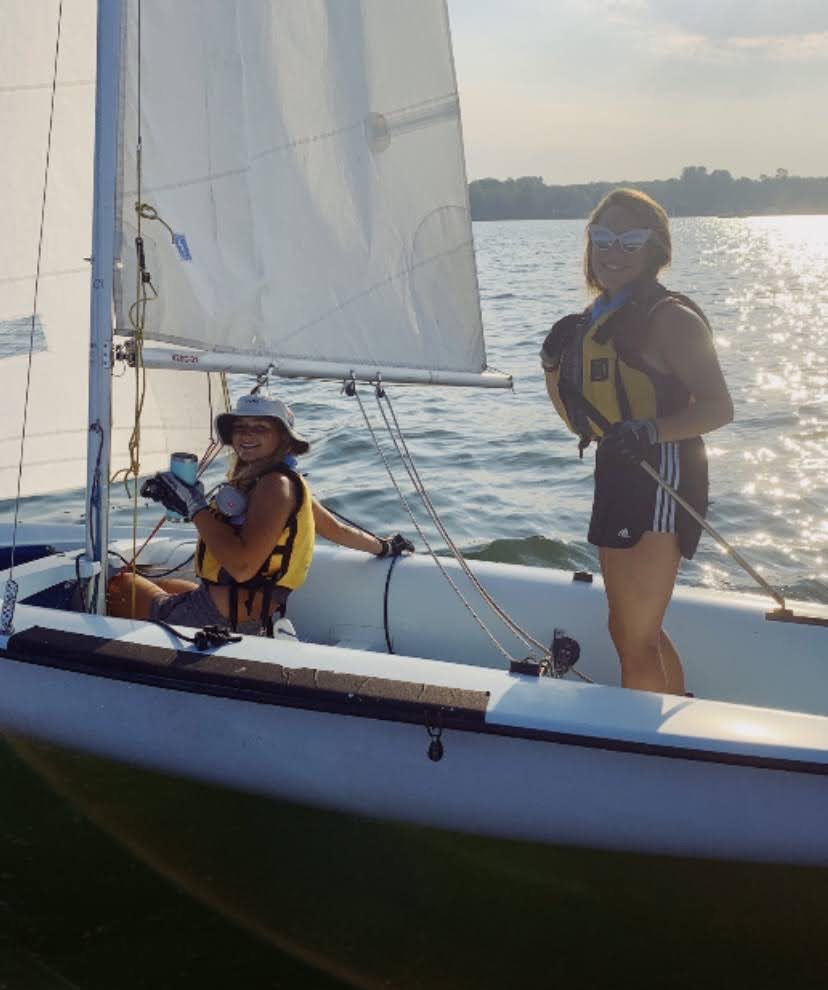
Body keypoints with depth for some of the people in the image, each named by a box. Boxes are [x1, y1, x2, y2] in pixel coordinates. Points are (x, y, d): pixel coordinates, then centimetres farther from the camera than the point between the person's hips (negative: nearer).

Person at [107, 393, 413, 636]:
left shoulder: (276, 484, -20)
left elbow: (242, 566, -30)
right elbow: (334, 527, 21)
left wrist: (194, 506, -26)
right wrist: (383, 547, 38)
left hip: (224, 617, -10)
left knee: (121, 585, 3)